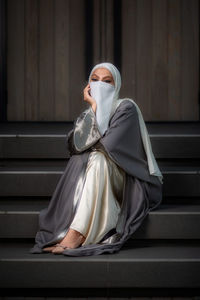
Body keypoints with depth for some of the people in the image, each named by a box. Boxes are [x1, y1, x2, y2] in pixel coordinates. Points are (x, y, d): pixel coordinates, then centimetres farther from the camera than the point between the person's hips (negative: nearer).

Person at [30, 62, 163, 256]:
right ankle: (70, 232, -41)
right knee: (79, 160, -25)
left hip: (123, 183, -4)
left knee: (97, 158, -31)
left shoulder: (126, 108, -1)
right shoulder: (86, 115, 14)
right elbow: (75, 145, -9)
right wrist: (94, 107, -9)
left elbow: (109, 144, -16)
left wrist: (88, 147, 1)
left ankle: (76, 235, -43)